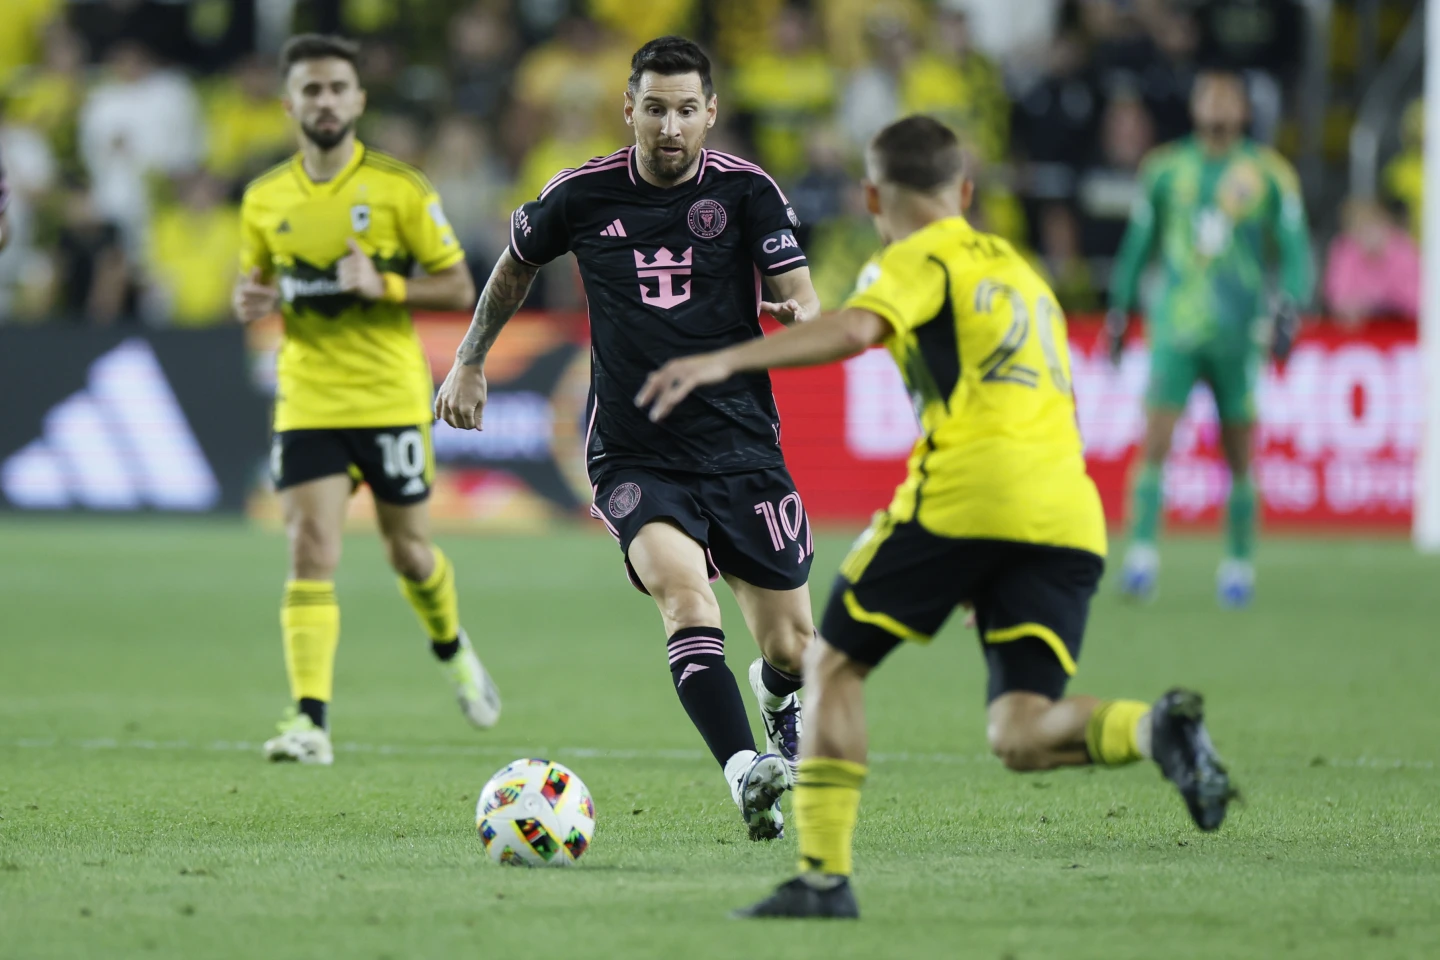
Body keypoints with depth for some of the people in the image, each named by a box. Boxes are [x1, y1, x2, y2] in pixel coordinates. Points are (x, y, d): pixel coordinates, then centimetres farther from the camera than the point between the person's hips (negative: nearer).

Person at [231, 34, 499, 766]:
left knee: (408, 550, 10)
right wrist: (252, 300, -5)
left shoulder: (400, 189, -5)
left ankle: (452, 652, 42)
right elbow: (255, 284, 19)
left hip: (391, 399, -2)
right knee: (310, 552, -12)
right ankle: (311, 720, -17)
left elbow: (459, 289, -3)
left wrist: (384, 286, -19)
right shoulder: (265, 199, 5)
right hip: (307, 401, 2)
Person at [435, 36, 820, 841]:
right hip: (635, 457, -1)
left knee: (792, 649, 6)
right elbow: (517, 265, 19)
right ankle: (746, 773, -41)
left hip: (741, 449, 1)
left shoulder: (747, 191, -4)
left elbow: (805, 303, -10)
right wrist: (471, 361, 23)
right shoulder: (582, 195, -2)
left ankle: (780, 697, 45)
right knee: (685, 590, -30)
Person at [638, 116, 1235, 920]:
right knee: (1022, 739, 0)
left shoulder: (919, 261, 7)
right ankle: (1155, 728, -29)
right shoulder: (1018, 269, 30)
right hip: (1069, 512, 6)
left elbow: (854, 329, -14)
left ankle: (825, 875, 1)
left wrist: (726, 361, -21)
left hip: (965, 491, -6)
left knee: (835, 665, 10)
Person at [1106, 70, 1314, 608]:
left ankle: (1239, 565, 15)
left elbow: (1296, 252, 4)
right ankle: (1142, 558, -12)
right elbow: (1138, 244, 18)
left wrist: (1289, 310, -10)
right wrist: (1119, 308, 16)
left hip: (1238, 333, 0)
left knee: (1239, 457, 3)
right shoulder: (1165, 170, 8)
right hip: (1174, 328, 0)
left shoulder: (1269, 175, 3)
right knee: (1156, 444, -12)